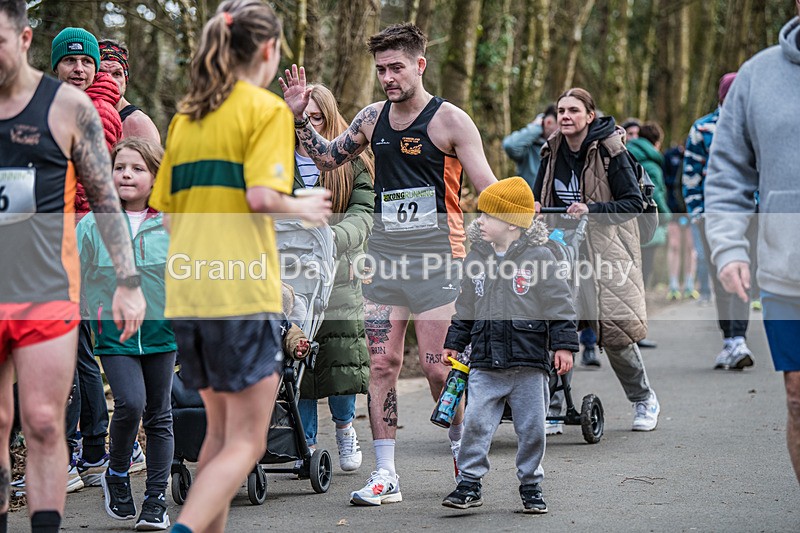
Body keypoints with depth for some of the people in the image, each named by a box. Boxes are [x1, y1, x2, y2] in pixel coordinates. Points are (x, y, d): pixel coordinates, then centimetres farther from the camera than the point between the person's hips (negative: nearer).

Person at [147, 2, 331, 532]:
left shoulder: (185, 116, 15)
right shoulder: (267, 109, -4)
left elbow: (165, 207, 16)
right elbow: (261, 194, -17)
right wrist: (303, 209, 2)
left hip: (187, 293, 7)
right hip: (242, 291, -7)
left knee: (220, 432, 19)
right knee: (246, 443, -3)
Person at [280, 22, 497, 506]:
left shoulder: (450, 120, -7)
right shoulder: (373, 118, 9)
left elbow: (488, 189, -8)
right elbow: (329, 158, 23)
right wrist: (299, 118, 11)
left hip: (435, 253, -5)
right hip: (384, 251, 5)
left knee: (437, 365, -5)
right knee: (382, 363, 2)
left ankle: (462, 447, 21)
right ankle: (386, 475, 7)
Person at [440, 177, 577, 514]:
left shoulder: (539, 257, -5)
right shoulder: (476, 258, 9)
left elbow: (560, 305, -3)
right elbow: (465, 309, 19)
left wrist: (563, 345, -7)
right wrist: (454, 343, 19)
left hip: (529, 362, -3)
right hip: (485, 363, 3)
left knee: (531, 428, 4)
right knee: (476, 423, -5)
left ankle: (531, 486, 18)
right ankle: (469, 484, 4)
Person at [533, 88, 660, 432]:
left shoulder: (610, 151, -8)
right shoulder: (553, 152, 8)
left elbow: (634, 203, -10)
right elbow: (539, 196, 17)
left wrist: (591, 209, -22)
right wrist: (532, 208, -7)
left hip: (604, 248, -4)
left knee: (614, 329, -6)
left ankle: (644, 399, 18)